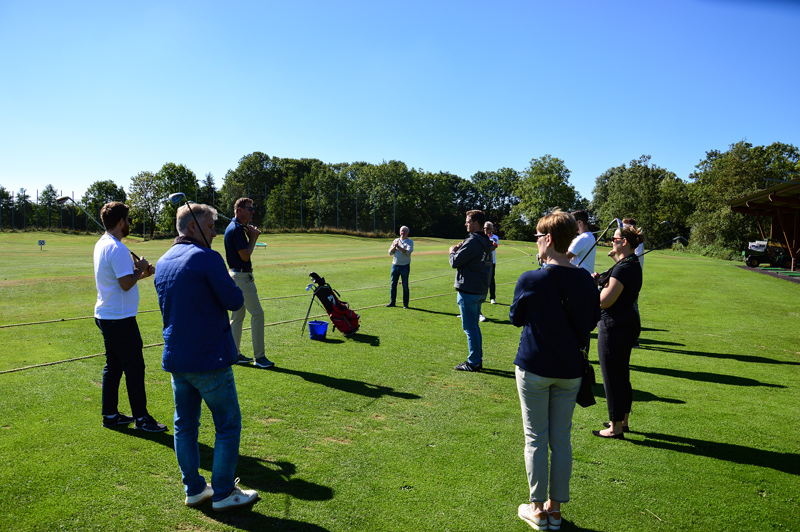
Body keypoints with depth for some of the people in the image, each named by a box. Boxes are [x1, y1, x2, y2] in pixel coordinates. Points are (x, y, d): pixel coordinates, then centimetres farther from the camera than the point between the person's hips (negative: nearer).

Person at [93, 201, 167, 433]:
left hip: (106, 316, 10)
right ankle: (141, 417, 6)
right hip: (120, 318, -10)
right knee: (134, 367, -2)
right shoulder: (117, 248, -19)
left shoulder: (101, 244, 12)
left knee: (113, 366, 16)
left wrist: (140, 273, 7)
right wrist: (140, 269, -7)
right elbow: (126, 284, -23)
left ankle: (110, 415, 24)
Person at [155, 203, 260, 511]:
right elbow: (235, 301, -14)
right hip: (209, 359, -8)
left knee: (185, 426, 16)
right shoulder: (207, 258, -15)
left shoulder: (163, 262, 10)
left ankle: (193, 489, 27)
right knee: (228, 426, 5)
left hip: (175, 359, 8)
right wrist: (224, 287, 5)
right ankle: (223, 493, 13)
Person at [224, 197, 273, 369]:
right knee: (257, 313, -8)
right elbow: (245, 256, -21)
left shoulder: (232, 227, 15)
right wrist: (252, 237, -10)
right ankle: (259, 356, -5)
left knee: (238, 315, 14)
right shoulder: (237, 229, -17)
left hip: (236, 275, 11)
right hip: (242, 276, -11)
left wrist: (253, 237, 6)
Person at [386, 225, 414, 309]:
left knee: (405, 286, -1)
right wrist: (395, 246, -9)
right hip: (395, 265, 4)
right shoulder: (396, 240, 13)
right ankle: (392, 302, 18)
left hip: (405, 266, -4)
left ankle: (405, 304, 6)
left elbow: (408, 252, -16)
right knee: (393, 284, 8)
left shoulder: (410, 242, 0)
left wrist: (399, 247, -16)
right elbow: (390, 252, 7)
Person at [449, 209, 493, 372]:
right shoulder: (486, 242, 13)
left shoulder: (473, 242, -18)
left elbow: (455, 262, -17)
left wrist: (452, 251, 3)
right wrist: (460, 249, 6)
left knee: (470, 327, -2)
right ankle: (478, 360, 24)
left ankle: (473, 363, 4)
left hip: (468, 291, -10)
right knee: (474, 326, 17)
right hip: (481, 290, 10)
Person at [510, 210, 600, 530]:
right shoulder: (585, 280, -5)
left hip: (534, 368, -4)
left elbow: (516, 319, -2)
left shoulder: (530, 280, -16)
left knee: (536, 439, 9)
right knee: (561, 439, 14)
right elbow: (592, 320, 8)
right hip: (570, 370, 4)